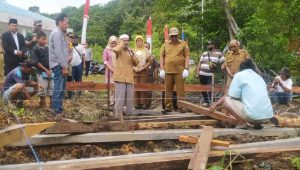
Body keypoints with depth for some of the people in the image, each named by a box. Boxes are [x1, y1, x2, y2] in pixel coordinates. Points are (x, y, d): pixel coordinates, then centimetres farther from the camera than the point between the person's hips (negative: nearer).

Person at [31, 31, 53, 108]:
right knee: (42, 89, -1)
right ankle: (43, 105, 11)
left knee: (52, 88, 8)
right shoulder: (35, 49, -7)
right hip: (41, 72, -5)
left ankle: (52, 104, 18)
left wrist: (50, 69, -2)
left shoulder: (47, 48, 8)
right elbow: (37, 62, -12)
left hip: (50, 71, 5)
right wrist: (46, 70, -13)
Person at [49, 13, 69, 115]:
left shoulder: (61, 33, 17)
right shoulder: (56, 33, -14)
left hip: (61, 64, 10)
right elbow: (58, 51, -20)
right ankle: (57, 110, -5)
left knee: (60, 88, 14)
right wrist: (64, 67, -20)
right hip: (58, 65, -10)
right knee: (59, 88, -8)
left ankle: (57, 108, 21)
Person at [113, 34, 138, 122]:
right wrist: (122, 44, -7)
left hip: (129, 78, 6)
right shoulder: (119, 50, 0)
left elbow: (136, 63, 14)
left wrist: (132, 55, -3)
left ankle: (129, 113, 22)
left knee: (129, 97, 10)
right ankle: (120, 117, -2)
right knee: (120, 98, -7)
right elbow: (115, 49, -26)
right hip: (120, 77, -6)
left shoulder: (130, 51, 17)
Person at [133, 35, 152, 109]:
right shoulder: (133, 51, 12)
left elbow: (150, 61, 2)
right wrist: (134, 68, -6)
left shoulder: (146, 51, 7)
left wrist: (143, 67, -8)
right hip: (135, 72, 2)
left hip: (144, 71, -2)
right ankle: (137, 103, 1)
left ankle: (143, 103, -3)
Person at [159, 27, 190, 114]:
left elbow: (187, 56, 0)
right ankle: (168, 107, 16)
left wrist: (186, 69, -9)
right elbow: (162, 57, 10)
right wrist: (162, 69, 1)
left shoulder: (183, 44, 4)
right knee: (168, 90, 8)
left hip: (180, 71, -3)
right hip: (168, 71, 3)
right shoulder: (165, 45, 11)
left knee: (180, 90, 0)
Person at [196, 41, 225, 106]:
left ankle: (211, 102, -3)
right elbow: (200, 63, 13)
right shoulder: (204, 53, 15)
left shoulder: (218, 54, 4)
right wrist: (197, 72, 6)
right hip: (202, 74, 4)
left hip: (211, 75, -4)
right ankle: (205, 101, 21)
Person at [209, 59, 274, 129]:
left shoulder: (239, 75, 6)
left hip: (253, 115, -7)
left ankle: (242, 123, 0)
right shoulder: (259, 77, 24)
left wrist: (216, 104, 19)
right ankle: (257, 123, 13)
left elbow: (231, 96, 4)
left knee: (226, 100, 8)